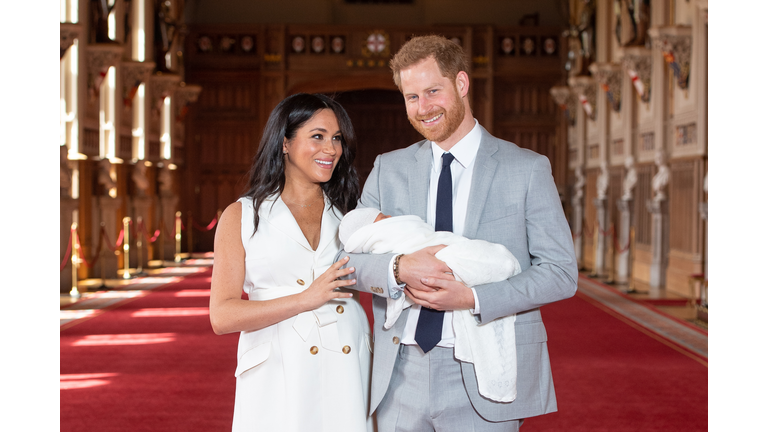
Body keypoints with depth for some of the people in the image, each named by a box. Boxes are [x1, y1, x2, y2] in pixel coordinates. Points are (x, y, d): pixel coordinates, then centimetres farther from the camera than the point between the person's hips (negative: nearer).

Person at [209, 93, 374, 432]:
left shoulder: (349, 215, 13)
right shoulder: (241, 216, 4)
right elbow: (223, 316, -5)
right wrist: (306, 299, -12)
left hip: (346, 377, 2)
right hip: (277, 380, -2)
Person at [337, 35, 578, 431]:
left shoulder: (527, 169, 0)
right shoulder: (388, 169, 9)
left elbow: (561, 272, -5)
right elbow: (347, 260, 3)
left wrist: (472, 298, -17)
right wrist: (400, 268, -18)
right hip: (400, 377, 3)